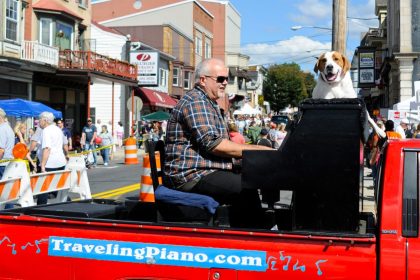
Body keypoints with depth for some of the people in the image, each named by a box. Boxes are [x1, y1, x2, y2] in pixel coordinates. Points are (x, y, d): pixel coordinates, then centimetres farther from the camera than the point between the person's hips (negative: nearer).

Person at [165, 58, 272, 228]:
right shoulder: (195, 101, -11)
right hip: (192, 175, -11)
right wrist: (256, 150, -19)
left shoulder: (209, 103, 23)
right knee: (247, 190, -21)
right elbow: (212, 143, -22)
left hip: (203, 171, 11)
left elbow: (220, 144, 28)